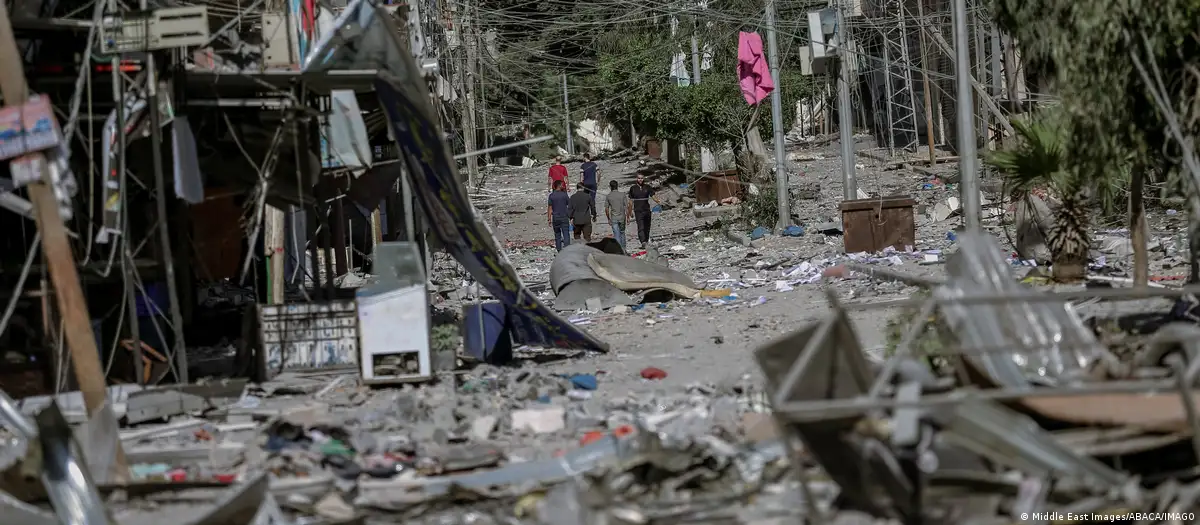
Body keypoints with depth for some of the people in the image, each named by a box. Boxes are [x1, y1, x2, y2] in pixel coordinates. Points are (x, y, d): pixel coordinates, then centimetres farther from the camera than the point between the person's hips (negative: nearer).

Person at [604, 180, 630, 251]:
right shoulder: (622, 195, -3)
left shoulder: (608, 196, -4)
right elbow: (626, 207, -4)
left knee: (616, 234, 0)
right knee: (622, 233, 18)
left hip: (613, 218, -1)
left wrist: (608, 219, 8)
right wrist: (628, 217, 4)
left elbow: (606, 209, -2)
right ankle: (623, 249, 22)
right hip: (622, 217, 1)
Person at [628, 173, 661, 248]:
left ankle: (646, 241, 22)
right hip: (638, 211, -3)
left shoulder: (647, 187, 6)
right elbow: (631, 200, 7)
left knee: (647, 227, 9)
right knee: (640, 227, -15)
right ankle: (643, 242, -26)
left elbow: (653, 196, 3)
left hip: (647, 210, 3)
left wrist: (658, 201, -19)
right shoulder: (633, 188, 3)